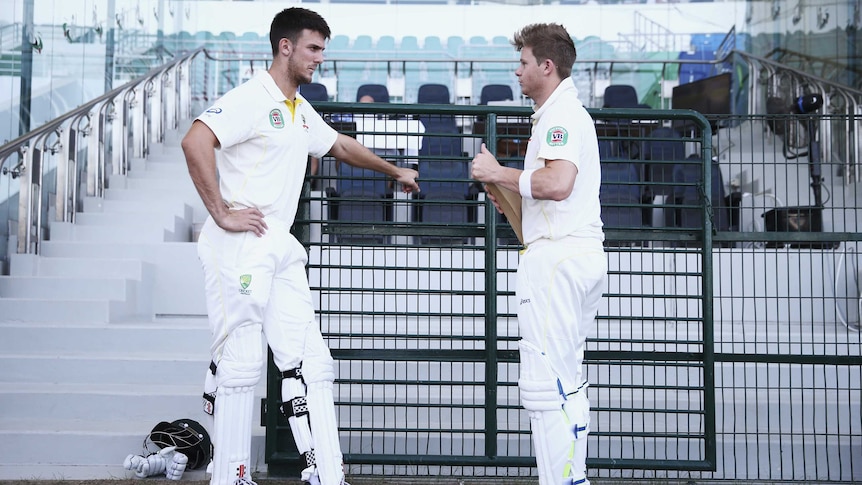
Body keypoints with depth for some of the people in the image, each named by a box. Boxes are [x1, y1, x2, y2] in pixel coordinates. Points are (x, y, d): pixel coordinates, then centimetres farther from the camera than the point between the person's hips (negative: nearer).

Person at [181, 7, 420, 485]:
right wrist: (221, 212, -21)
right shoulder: (252, 97, -10)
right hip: (239, 246, -9)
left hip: (281, 248, 9)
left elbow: (340, 145, 37)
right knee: (240, 362, -6)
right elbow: (195, 141, -24)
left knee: (309, 361, 4)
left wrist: (393, 170, 48)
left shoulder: (301, 110, 19)